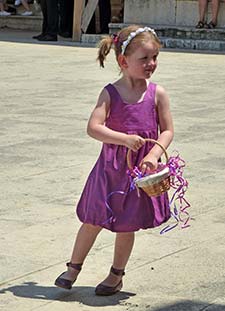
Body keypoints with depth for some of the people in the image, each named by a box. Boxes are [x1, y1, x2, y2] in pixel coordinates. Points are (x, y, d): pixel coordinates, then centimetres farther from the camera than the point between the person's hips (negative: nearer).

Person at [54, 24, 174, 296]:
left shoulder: (157, 94, -4)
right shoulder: (111, 93, -8)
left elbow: (167, 131, 0)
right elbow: (93, 127, -17)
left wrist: (154, 154, -17)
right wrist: (125, 139, -27)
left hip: (141, 170, 1)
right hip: (111, 168, -1)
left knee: (126, 226, 10)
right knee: (93, 220, 7)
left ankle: (116, 275, 29)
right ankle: (73, 268, 27)